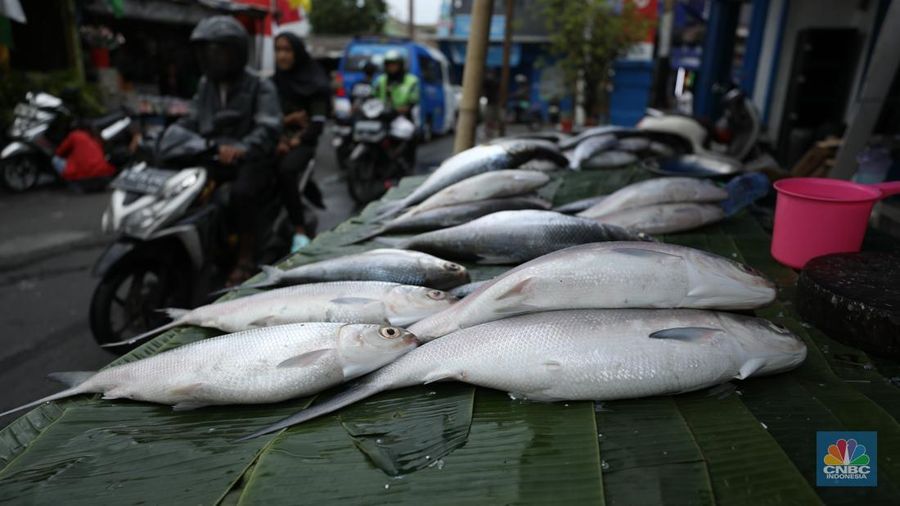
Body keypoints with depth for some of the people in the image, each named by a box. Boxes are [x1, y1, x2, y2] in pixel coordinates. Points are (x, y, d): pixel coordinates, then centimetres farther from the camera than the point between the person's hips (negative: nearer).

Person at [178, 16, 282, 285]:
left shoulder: (260, 87, -5)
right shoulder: (206, 85, 16)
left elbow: (268, 128, -21)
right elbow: (192, 120, 16)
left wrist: (241, 148, -41)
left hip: (250, 160, -6)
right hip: (212, 157, 6)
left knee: (242, 192, -34)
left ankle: (245, 261, -21)